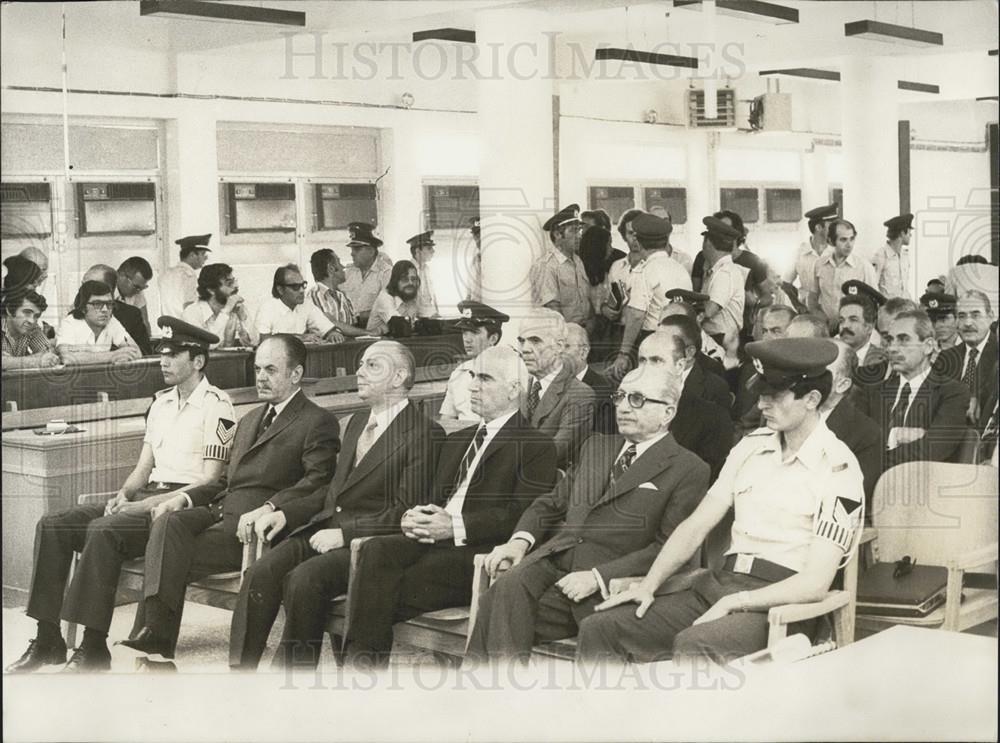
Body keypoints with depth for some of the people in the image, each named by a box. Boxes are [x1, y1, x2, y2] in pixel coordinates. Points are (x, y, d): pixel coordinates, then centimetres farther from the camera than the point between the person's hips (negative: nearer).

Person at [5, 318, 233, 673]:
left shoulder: (215, 405, -7)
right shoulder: (161, 401, 18)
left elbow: (210, 480, -13)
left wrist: (145, 505, -16)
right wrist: (123, 494, -2)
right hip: (146, 498, 8)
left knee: (103, 531, -32)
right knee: (52, 526, -8)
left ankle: (94, 648, -26)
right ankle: (48, 640, -7)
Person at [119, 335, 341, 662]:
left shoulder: (318, 422, 2)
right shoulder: (249, 420, 29)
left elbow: (319, 482, -13)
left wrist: (267, 509, -25)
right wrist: (185, 498, 10)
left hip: (257, 525, -7)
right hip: (221, 511, 7)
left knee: (173, 559, -25)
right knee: (168, 521, -24)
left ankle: (155, 638, -20)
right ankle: (153, 632, -31)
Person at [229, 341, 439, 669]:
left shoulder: (425, 434, -5)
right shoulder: (357, 423, 22)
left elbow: (407, 511, -12)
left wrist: (345, 532, -18)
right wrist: (285, 513, 9)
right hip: (324, 527, 7)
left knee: (304, 578, -31)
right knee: (261, 572, -19)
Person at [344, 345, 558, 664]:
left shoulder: (536, 447, 4)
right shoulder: (456, 441, 30)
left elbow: (523, 515, -9)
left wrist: (456, 527, -18)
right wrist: (414, 516, 2)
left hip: (478, 553, -6)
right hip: (434, 540, 6)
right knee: (375, 550, -26)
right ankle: (362, 660, -31)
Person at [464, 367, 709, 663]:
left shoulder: (689, 470, 3)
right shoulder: (597, 446, 25)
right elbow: (552, 503, 24)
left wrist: (598, 578, -16)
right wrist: (520, 540, 2)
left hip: (610, 585, -5)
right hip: (553, 559, 5)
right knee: (508, 585, -28)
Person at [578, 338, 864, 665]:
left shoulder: (837, 468, -7)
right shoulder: (752, 446, 13)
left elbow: (815, 583, -12)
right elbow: (697, 526, 13)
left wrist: (732, 603, -16)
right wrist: (650, 584, 0)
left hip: (780, 601, -7)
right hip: (720, 579, 7)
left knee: (692, 646, -37)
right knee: (599, 629, -11)